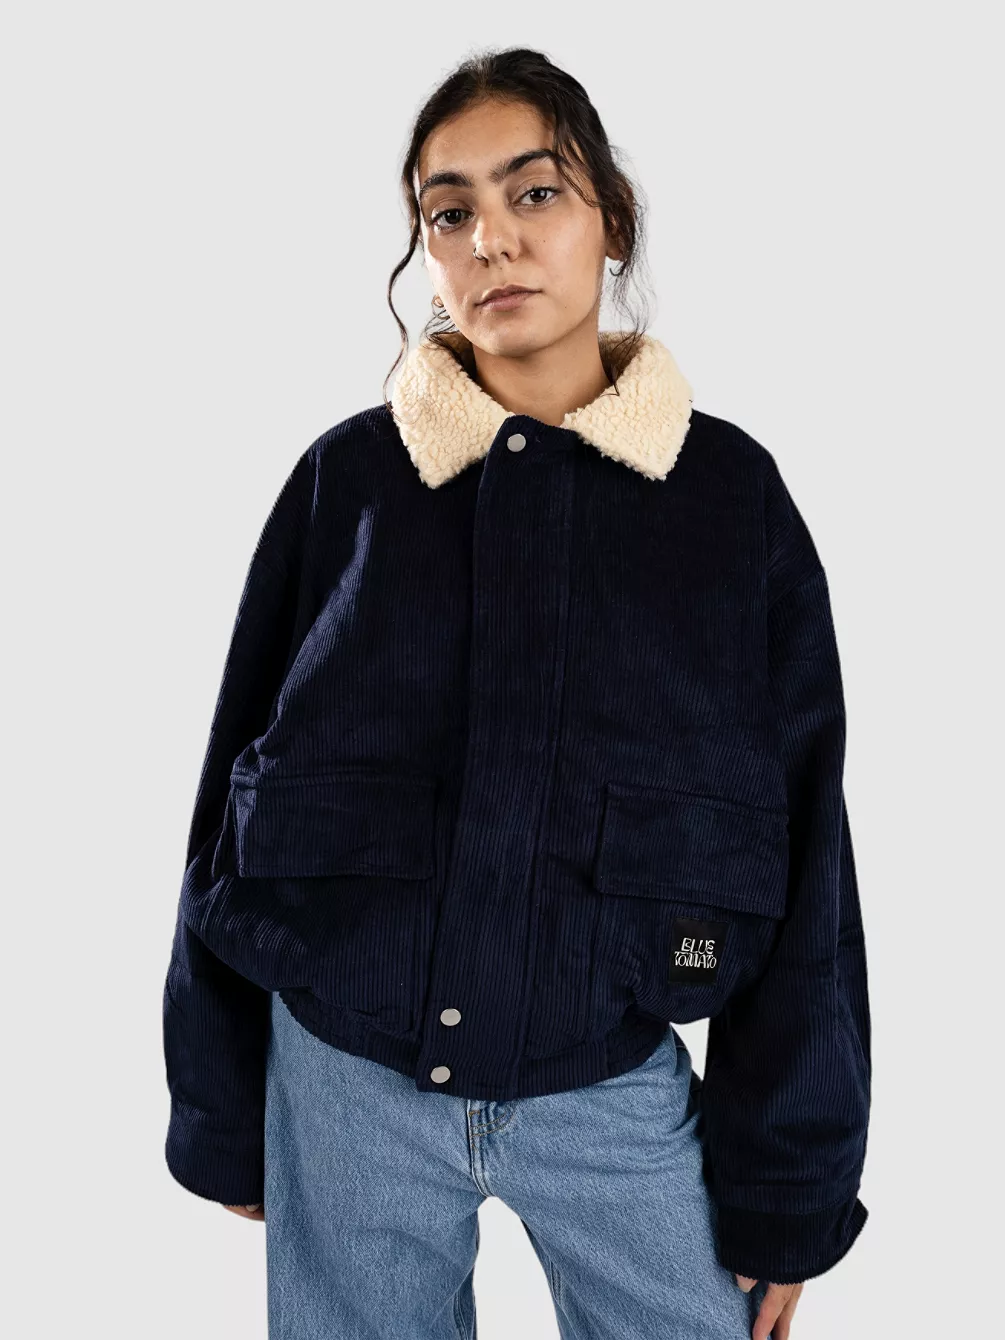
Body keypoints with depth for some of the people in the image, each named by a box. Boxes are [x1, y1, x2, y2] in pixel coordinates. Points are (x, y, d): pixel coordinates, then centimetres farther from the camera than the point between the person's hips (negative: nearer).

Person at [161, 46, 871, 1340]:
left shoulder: (730, 492, -4)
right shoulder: (346, 478, -3)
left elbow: (804, 852, -1)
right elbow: (236, 799, 2)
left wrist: (788, 1185, 0)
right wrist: (224, 1111, 6)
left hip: (617, 1095, 0)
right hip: (348, 1087, 1)